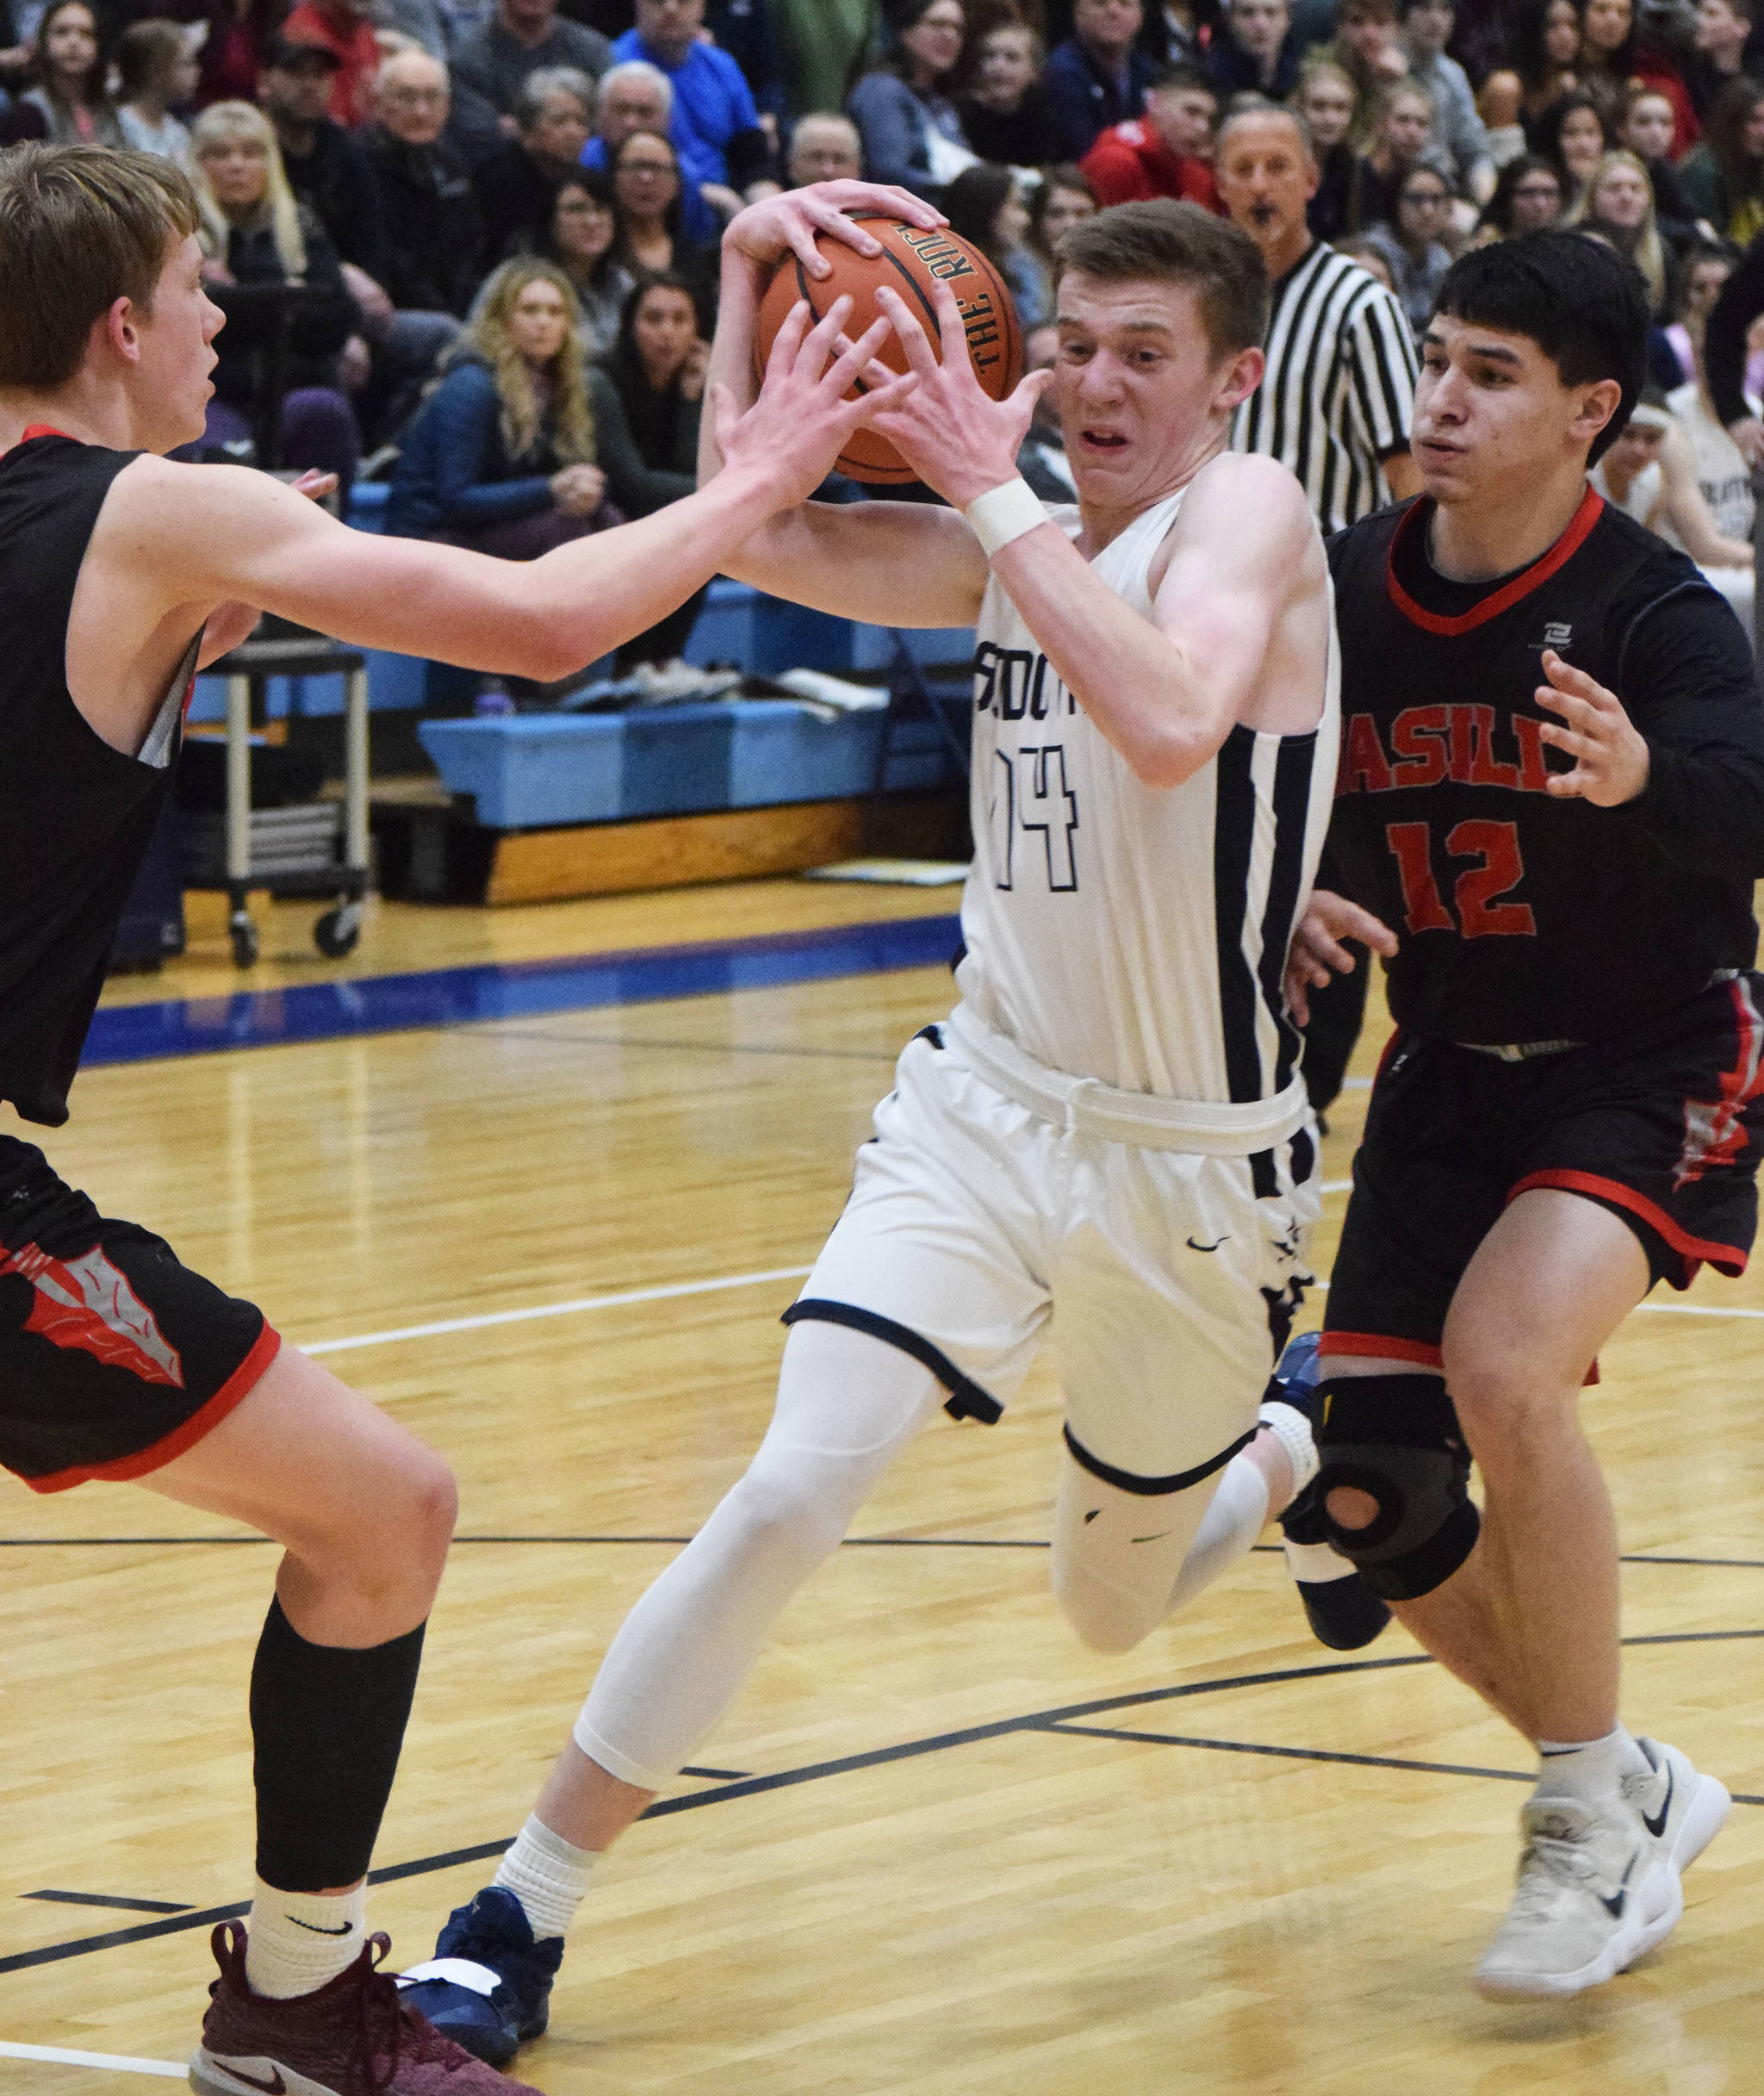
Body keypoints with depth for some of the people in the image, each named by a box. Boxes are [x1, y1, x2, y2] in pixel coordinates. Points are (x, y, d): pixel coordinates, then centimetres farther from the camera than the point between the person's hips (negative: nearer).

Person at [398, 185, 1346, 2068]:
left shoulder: (1248, 512, -14)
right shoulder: (1016, 540, 5)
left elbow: (1177, 721, -35)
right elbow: (764, 542, -6)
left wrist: (999, 497, -32)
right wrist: (749, 290, -11)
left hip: (1194, 1158, -3)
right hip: (987, 1101, 3)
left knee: (1112, 1611, 17)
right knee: (786, 1502, -16)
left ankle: (1300, 1460, 52)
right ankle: (522, 1913, -9)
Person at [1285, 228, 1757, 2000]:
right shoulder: (1345, 593, -6)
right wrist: (1287, 911, -17)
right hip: (1448, 1071, 6)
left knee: (1504, 1363, -30)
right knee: (1369, 1500, -1)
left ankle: (1590, 1827, -12)